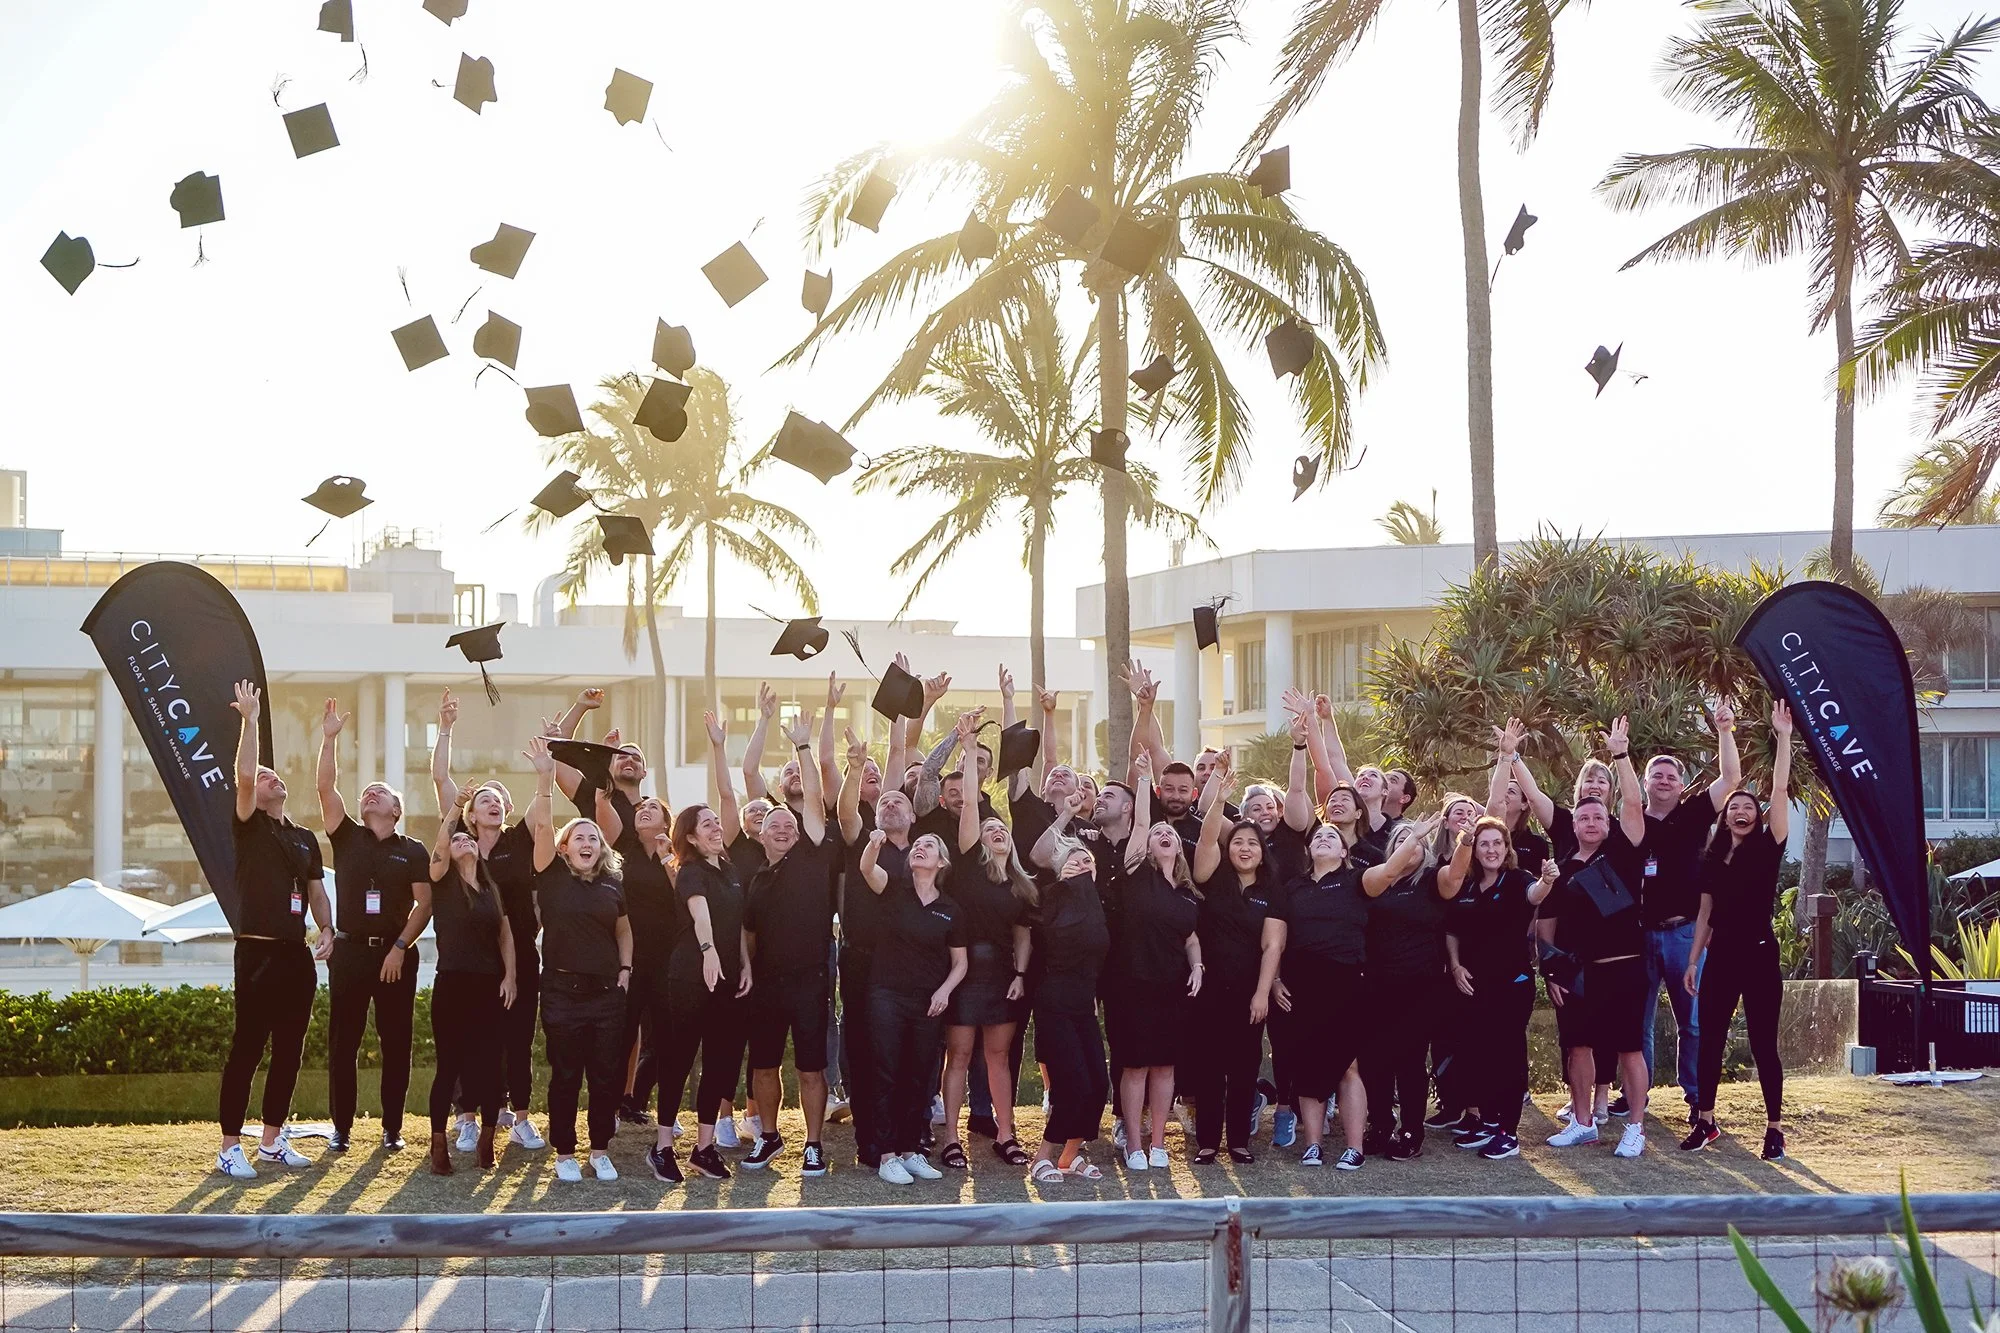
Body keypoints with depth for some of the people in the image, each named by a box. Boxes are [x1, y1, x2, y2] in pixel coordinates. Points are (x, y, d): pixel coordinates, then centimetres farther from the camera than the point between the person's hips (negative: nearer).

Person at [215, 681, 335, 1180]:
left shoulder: (305, 838, 18)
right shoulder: (249, 826, 0)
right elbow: (243, 775, -16)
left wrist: (327, 930, 4)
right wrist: (250, 718, -17)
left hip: (297, 955, 6)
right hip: (258, 952, -6)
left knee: (289, 1049, 9)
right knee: (246, 1049, -6)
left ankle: (272, 1140, 18)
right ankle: (230, 1147, -3)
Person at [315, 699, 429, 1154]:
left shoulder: (413, 851, 5)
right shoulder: (347, 837, 6)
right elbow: (326, 788, -6)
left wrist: (400, 947, -10)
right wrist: (329, 739, -16)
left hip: (395, 954, -1)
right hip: (349, 951, 1)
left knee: (396, 1043, 2)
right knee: (342, 1042, 1)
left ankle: (392, 1128, 10)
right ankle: (341, 1128, 8)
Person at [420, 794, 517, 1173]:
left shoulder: (491, 888, 14)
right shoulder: (443, 881, 1)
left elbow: (505, 933, 13)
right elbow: (440, 841, -17)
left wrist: (509, 976, 3)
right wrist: (457, 804, -20)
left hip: (490, 987, 4)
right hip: (451, 984, -4)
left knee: (489, 1066, 3)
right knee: (449, 1065, -3)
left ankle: (487, 1141, 12)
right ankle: (439, 1145, 3)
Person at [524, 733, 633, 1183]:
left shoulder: (612, 885, 8)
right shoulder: (552, 877, -1)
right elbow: (541, 825, -14)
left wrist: (625, 968, 9)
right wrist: (545, 778, -25)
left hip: (606, 992, 3)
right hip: (562, 990, -3)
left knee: (607, 1075, 4)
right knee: (565, 1075, 2)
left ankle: (600, 1150, 16)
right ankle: (564, 1153, 12)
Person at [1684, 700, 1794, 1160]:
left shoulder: (1768, 849, -2)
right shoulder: (1713, 858, 10)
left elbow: (1781, 789, -11)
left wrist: (1783, 735, -15)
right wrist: (1693, 961, 10)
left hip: (1759, 955, -4)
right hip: (1720, 955, 4)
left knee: (1763, 1043, -2)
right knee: (1710, 1038, 7)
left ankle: (1775, 1129, 4)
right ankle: (1705, 1121, 18)